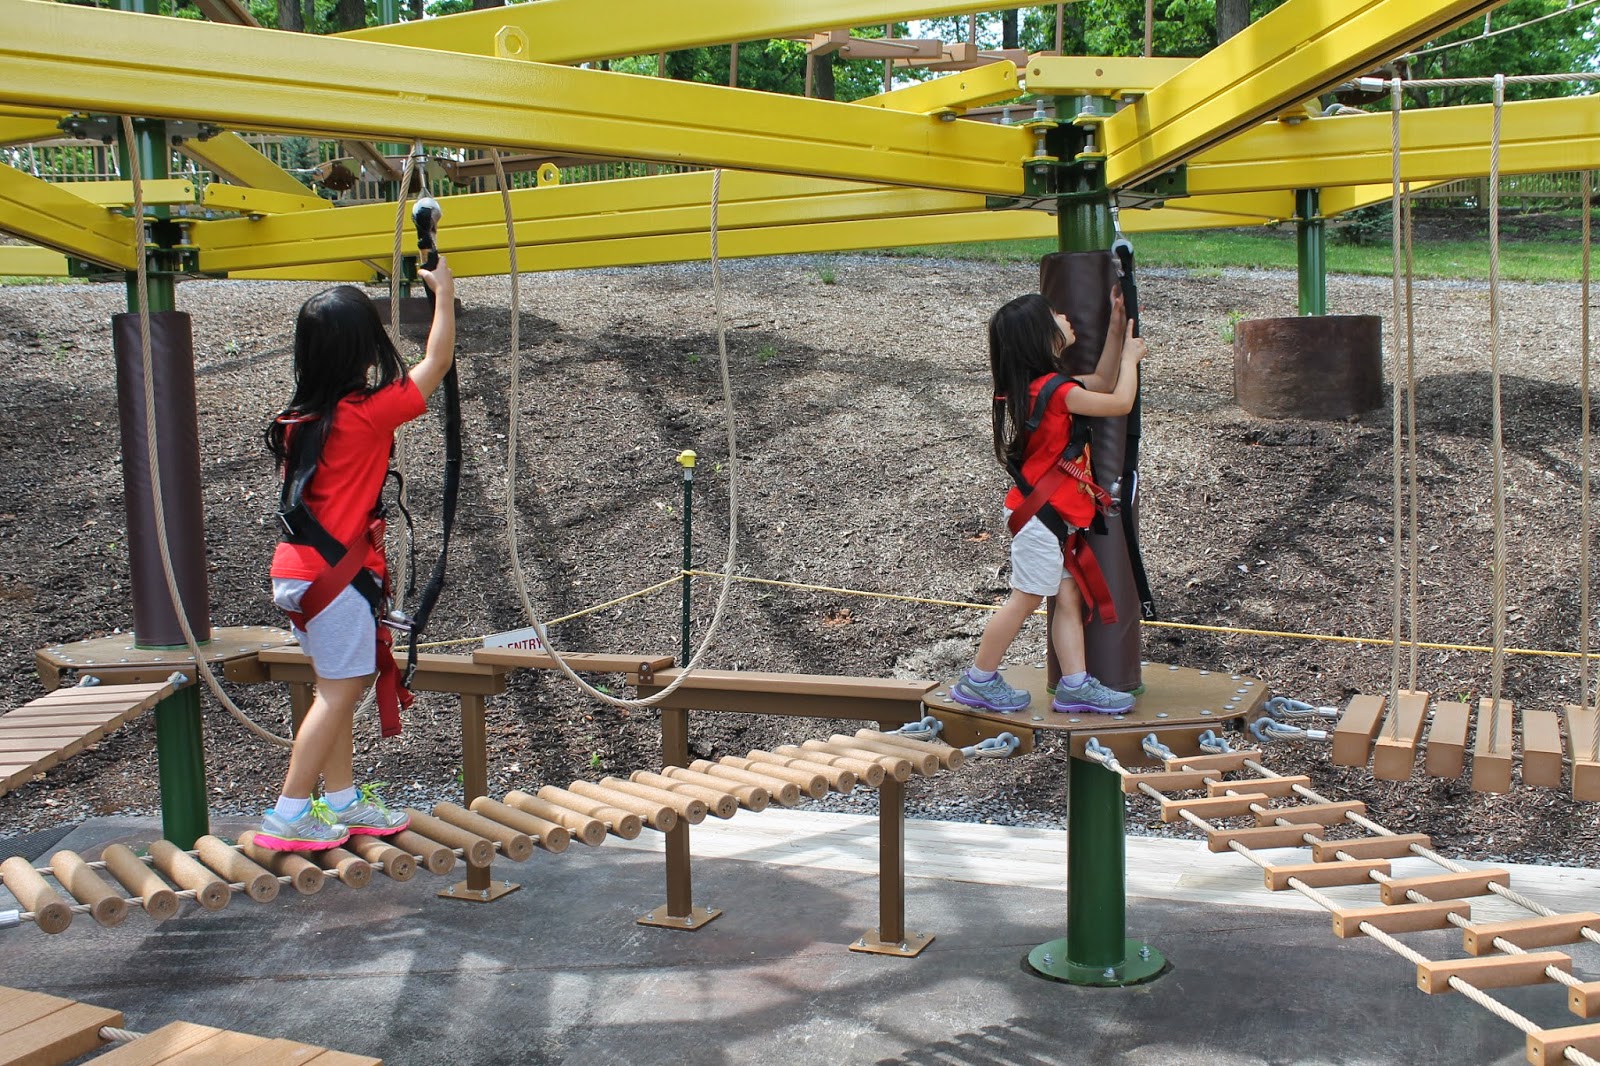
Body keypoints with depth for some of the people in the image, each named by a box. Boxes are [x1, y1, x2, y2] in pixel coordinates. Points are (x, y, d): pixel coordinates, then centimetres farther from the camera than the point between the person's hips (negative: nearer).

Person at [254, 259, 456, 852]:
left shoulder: (298, 418, 5)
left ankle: (343, 802, 22)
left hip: (299, 570, 8)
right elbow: (437, 362, -4)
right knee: (339, 692, -1)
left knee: (338, 690, 15)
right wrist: (444, 290, 8)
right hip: (337, 577, -8)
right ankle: (289, 815, 1)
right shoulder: (369, 413, -14)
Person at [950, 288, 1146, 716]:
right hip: (1041, 516, -9)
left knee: (1068, 597, 9)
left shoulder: (1034, 387, 10)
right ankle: (978, 681, 10)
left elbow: (1100, 384, 18)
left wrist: (1116, 328, 12)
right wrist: (1130, 357, 2)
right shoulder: (1056, 390, -20)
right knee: (1025, 599, 0)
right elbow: (1120, 402, -15)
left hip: (1054, 516, 9)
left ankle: (1075, 685, 12)